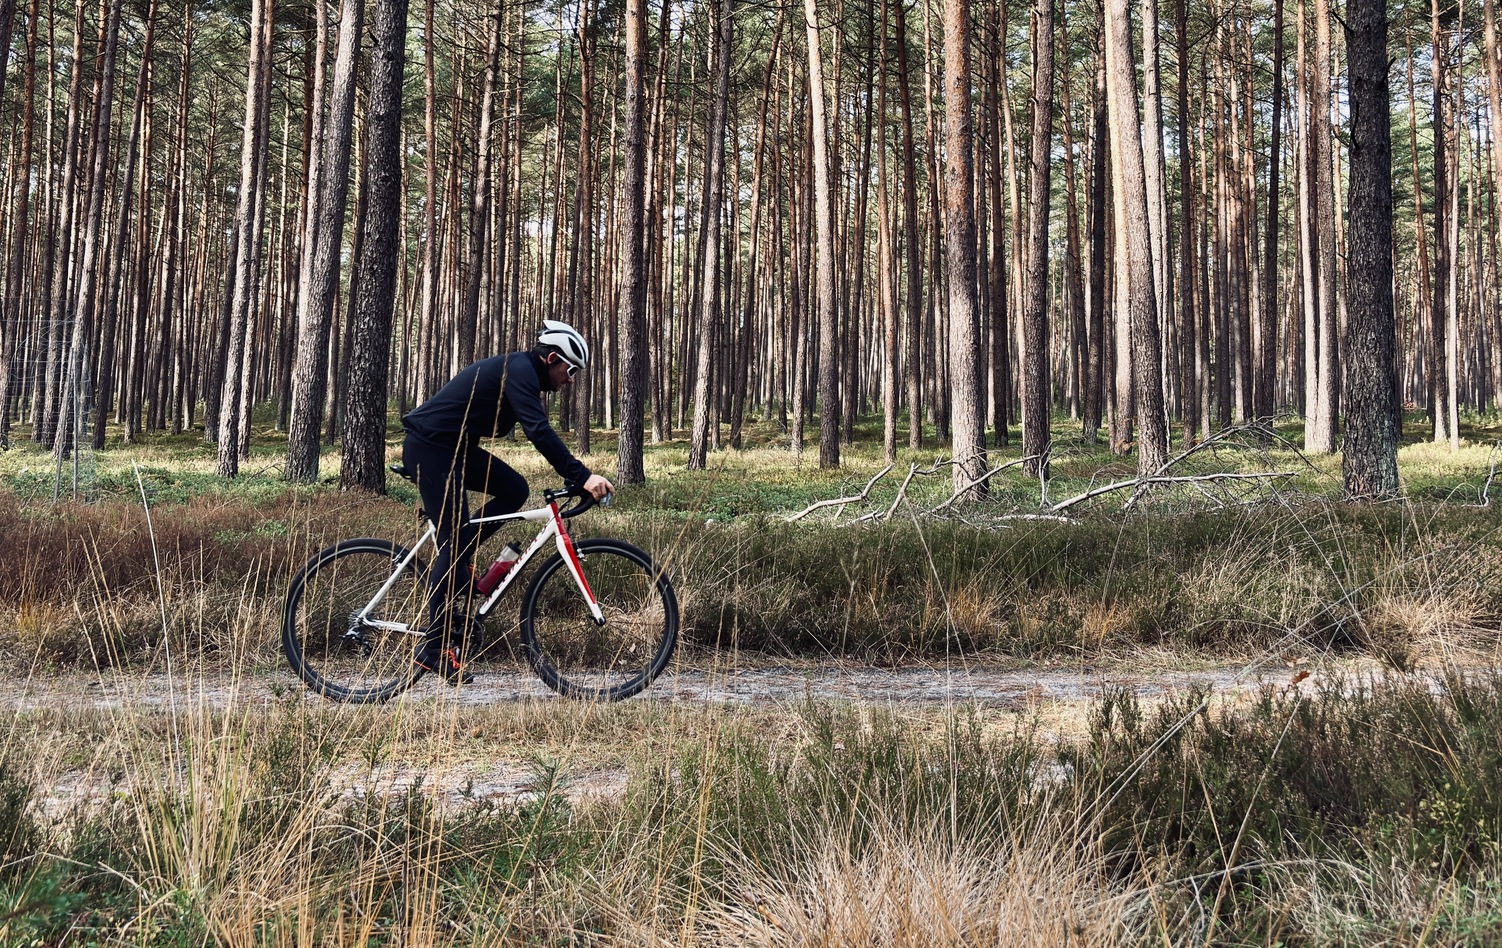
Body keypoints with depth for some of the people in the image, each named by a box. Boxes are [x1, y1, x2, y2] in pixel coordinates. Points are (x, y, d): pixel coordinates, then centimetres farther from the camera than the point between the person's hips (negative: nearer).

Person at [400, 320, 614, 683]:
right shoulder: (519, 369, -17)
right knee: (455, 539, -9)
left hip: (453, 447, 10)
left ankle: (452, 566, 9)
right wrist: (583, 477, -33)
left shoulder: (521, 372, 14)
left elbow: (538, 431, 20)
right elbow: (539, 432, -29)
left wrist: (578, 476, 15)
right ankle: (434, 647, -3)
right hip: (429, 447, -10)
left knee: (514, 490, 3)